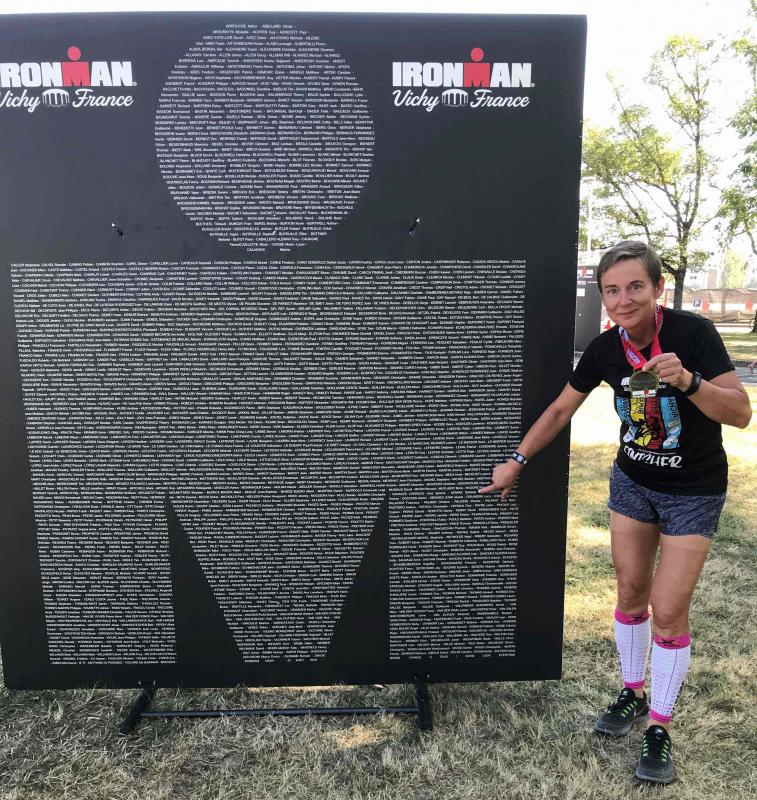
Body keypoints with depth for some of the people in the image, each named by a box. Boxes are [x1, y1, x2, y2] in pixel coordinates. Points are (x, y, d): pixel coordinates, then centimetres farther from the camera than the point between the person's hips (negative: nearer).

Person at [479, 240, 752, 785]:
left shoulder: (693, 333, -23)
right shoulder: (605, 349, -11)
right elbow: (560, 411, 1)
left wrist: (687, 380, -41)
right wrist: (516, 462, 2)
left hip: (693, 492, -3)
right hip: (632, 481, 4)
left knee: (668, 611, -1)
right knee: (630, 594, 13)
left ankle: (660, 727, 20)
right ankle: (633, 693, 36)